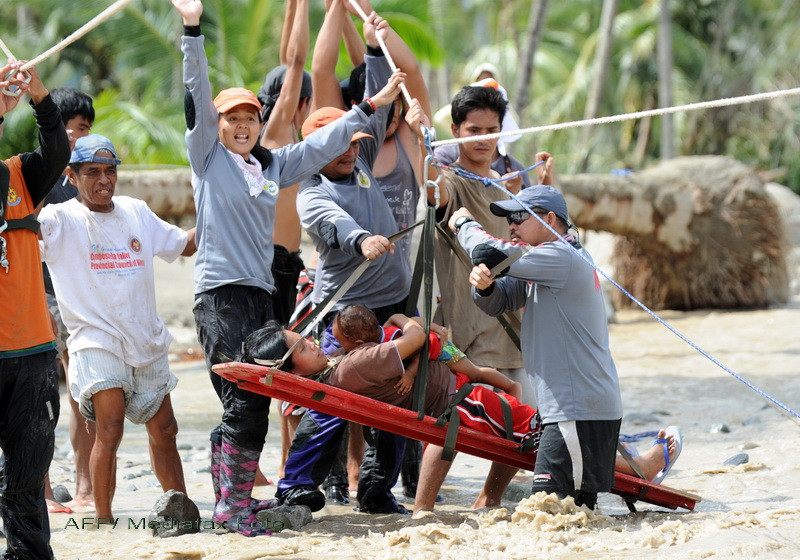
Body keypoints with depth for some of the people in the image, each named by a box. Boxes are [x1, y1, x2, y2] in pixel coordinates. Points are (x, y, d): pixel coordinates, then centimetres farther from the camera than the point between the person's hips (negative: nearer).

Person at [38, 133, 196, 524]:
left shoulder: (135, 212, 11)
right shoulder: (61, 221, -5)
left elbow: (186, 244, 23)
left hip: (147, 342, 6)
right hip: (96, 342, -6)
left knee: (164, 431, 15)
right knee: (109, 431, -17)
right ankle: (104, 521, -8)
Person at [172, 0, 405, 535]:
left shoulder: (273, 165, 18)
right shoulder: (207, 157, 3)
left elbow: (322, 145, 24)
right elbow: (199, 97, -6)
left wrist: (370, 108, 22)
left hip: (262, 291, 6)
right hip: (221, 291, -6)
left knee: (247, 406, 5)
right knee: (247, 400, -16)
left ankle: (227, 499, 13)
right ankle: (235, 506, -13)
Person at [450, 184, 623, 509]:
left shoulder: (563, 258, -13)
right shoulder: (544, 265, 19)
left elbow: (492, 253, -16)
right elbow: (498, 302, 15)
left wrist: (464, 224, 4)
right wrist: (484, 285, -9)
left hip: (580, 410, -10)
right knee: (579, 507, 8)